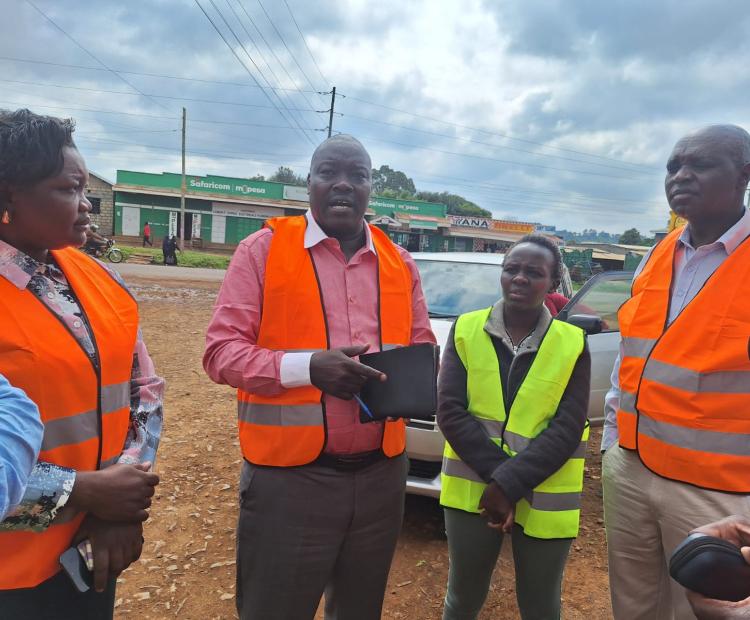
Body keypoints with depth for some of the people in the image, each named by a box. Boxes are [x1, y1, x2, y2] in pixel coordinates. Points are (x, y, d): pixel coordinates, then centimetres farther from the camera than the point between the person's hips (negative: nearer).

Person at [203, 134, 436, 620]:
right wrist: (308, 365, -24)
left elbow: (424, 350, 13)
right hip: (289, 475, -4)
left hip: (380, 473, 4)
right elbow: (222, 351, -9)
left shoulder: (399, 263, 8)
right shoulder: (264, 248, -5)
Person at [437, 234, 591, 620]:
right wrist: (496, 475, -15)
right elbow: (450, 412, -7)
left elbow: (567, 429, -9)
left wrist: (510, 483, -17)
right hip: (473, 489, 1)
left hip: (543, 498, 0)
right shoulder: (466, 330, -2)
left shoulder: (572, 344, -3)